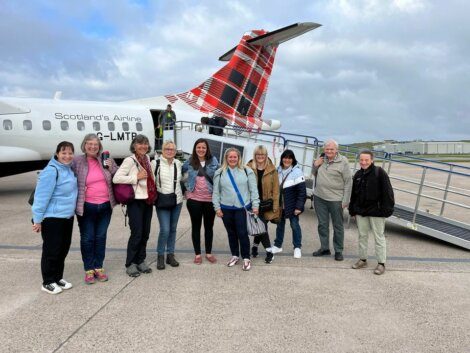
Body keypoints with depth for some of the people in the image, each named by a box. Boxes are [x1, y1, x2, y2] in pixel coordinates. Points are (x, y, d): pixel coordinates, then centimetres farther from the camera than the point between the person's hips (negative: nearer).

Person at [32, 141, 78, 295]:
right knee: (51, 250, 2)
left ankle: (58, 277, 29)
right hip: (52, 218, -8)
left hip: (67, 216, 8)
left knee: (64, 249, 15)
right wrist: (37, 219, -19)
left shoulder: (69, 169, 7)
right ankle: (48, 282, 16)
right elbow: (42, 196, -20)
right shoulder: (51, 171, -19)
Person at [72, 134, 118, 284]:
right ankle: (89, 270, 20)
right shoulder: (77, 162, -5)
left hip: (105, 206, 2)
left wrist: (112, 168, -10)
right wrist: (75, 203, -8)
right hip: (86, 207, -2)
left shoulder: (106, 159, 2)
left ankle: (99, 267, 26)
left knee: (101, 237, 12)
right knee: (87, 238, 7)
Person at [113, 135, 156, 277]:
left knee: (145, 233, 11)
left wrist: (154, 193, 12)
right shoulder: (130, 160, -11)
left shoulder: (147, 158, 11)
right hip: (136, 202, -7)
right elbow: (116, 178, -20)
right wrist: (136, 177, -20)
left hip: (148, 200, 7)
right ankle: (130, 264, 9)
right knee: (136, 233, -5)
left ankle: (141, 261, 23)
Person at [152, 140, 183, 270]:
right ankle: (160, 256, 9)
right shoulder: (156, 163, -7)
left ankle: (170, 255, 23)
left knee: (173, 229, 11)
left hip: (177, 201, 4)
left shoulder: (178, 163, 6)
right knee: (165, 229, -10)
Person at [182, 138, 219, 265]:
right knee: (196, 226, 9)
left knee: (209, 226, 11)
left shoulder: (213, 161, -2)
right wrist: (186, 185, 3)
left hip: (210, 199, 0)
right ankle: (197, 254, 20)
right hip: (194, 199, 0)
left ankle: (209, 253, 24)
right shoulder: (189, 161, 0)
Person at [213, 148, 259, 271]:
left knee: (242, 233, -4)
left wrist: (255, 205, -4)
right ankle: (235, 256, 29)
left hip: (242, 208, -2)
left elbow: (253, 189, 1)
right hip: (226, 208, 2)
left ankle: (246, 258, 11)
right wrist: (217, 207, 1)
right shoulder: (220, 173, 4)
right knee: (231, 233, 13)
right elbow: (216, 192, 5)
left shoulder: (247, 171, 0)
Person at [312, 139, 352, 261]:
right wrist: (315, 165, -2)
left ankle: (338, 251, 19)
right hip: (319, 197, 5)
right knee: (322, 224, 14)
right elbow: (314, 174, 21)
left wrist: (345, 200, -10)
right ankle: (324, 248, 28)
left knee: (338, 226, 7)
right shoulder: (321, 159, 6)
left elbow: (348, 182, -8)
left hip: (335, 199, -5)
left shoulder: (343, 162, -9)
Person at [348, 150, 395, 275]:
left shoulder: (379, 172, -10)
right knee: (362, 235, 14)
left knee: (379, 237, 3)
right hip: (361, 210, 6)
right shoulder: (358, 175, 8)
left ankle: (381, 263, 12)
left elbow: (387, 192, -12)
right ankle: (362, 259, 27)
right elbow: (353, 194, 14)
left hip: (376, 211, -6)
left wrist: (386, 209, -16)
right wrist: (352, 209, 13)